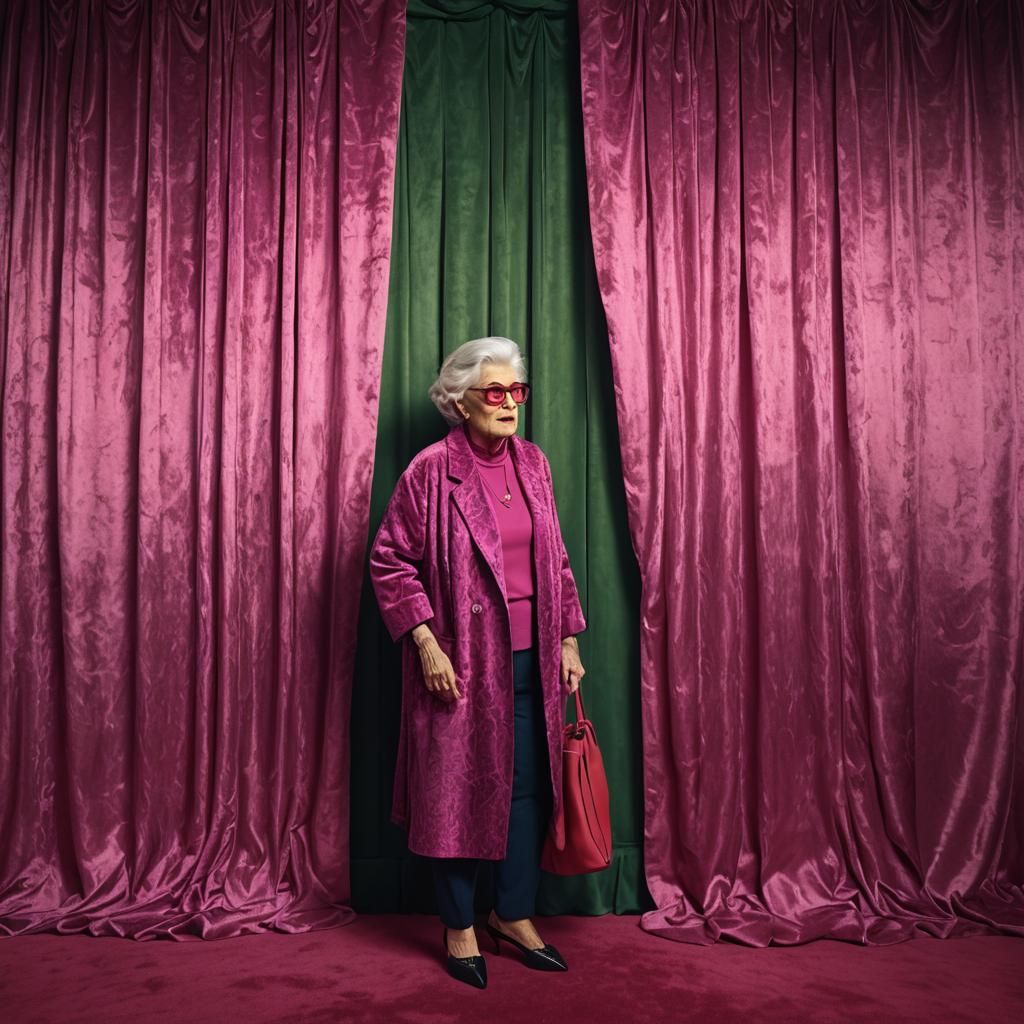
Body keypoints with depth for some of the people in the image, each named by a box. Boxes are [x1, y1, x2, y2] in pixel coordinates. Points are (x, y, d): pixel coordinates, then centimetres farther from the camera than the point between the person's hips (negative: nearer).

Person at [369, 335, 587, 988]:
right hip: (462, 660, -5)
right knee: (458, 788, 8)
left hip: (530, 658, 5)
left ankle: (515, 914, 33)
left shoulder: (532, 462, 6)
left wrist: (569, 640, 9)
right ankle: (460, 928, 28)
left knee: (530, 784, 12)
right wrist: (427, 645, -14)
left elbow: (556, 560, 11)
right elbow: (391, 562, -8)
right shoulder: (431, 470, -10)